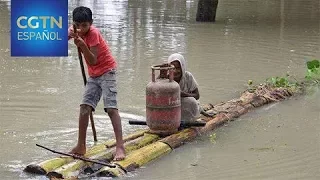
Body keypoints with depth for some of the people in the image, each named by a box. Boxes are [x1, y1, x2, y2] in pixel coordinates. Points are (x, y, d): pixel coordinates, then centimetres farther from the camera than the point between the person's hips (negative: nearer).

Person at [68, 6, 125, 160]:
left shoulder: (93, 33, -20)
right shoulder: (77, 32, 0)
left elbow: (93, 61, -25)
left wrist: (83, 45, -39)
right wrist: (70, 34, -35)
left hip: (107, 71, -7)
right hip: (93, 75, 7)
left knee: (111, 108, -17)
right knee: (84, 108, 1)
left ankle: (120, 147, -23)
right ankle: (81, 146, 8)